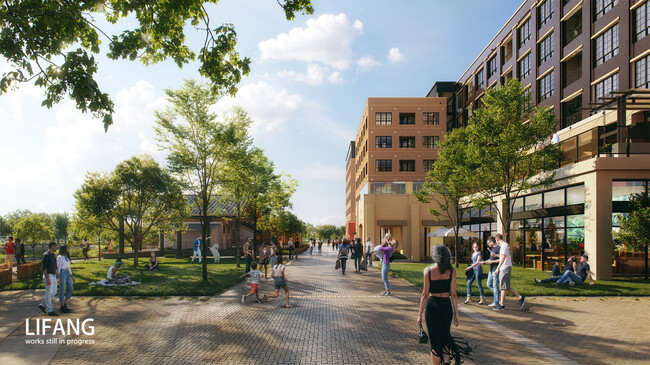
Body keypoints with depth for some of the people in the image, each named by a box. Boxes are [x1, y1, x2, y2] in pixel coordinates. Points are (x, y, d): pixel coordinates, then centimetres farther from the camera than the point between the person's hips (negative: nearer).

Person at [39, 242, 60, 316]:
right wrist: (47, 279, -22)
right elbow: (44, 268, -18)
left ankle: (42, 305, 22)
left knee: (54, 292, 11)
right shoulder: (46, 255, -13)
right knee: (49, 293, -3)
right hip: (48, 276, -9)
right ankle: (50, 310, 2)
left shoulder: (53, 256, 15)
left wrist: (57, 277, 17)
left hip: (53, 276, 9)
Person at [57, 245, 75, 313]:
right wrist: (58, 277, -17)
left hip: (68, 274, 8)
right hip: (62, 273, -8)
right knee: (62, 290, -2)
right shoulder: (59, 257, -8)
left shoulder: (67, 257, 16)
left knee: (70, 289, 4)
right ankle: (62, 308, 5)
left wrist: (72, 276, 18)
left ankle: (65, 304, 15)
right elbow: (58, 267, -11)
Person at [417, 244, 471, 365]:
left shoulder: (428, 271, -8)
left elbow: (425, 294, -6)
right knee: (445, 336, 22)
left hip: (432, 306, -2)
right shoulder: (451, 271, -4)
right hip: (446, 306, 2)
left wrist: (420, 314, 1)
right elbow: (453, 294, -3)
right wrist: (456, 314, 5)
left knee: (435, 341, 10)